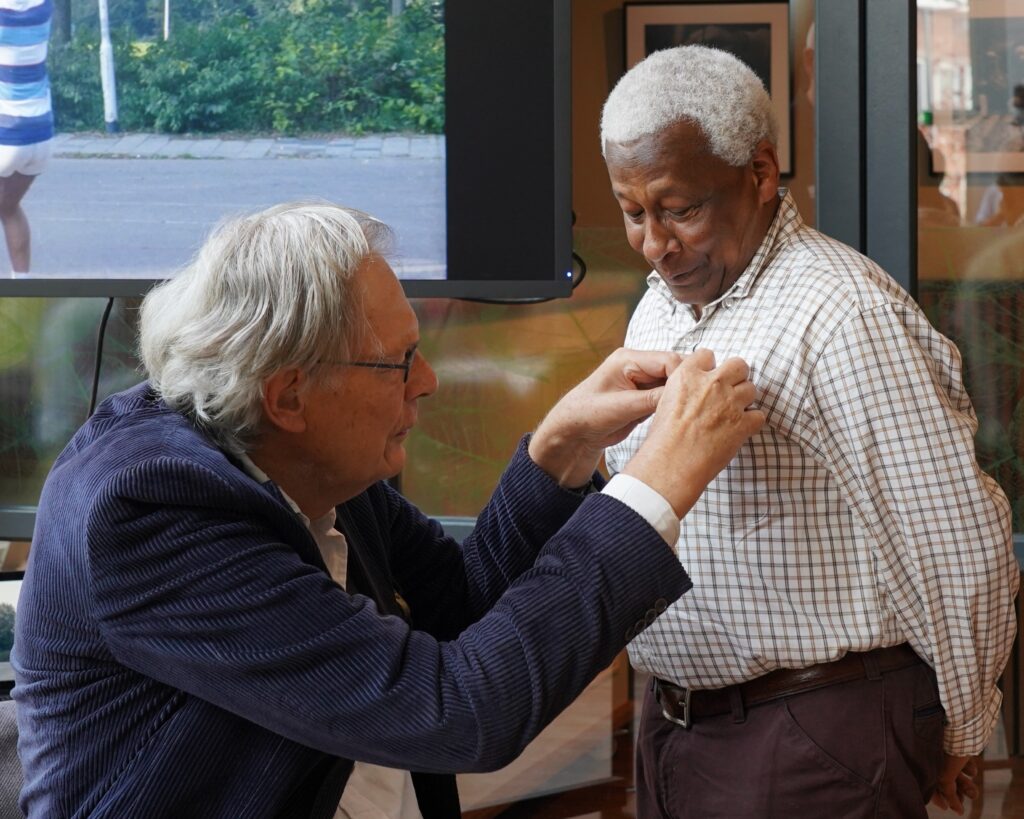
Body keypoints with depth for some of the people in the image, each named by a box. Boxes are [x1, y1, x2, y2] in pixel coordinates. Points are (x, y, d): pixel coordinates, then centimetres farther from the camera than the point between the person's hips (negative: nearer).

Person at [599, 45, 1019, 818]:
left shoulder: (842, 317, -19)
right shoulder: (661, 305, 9)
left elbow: (959, 555, -18)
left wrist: (958, 739, -7)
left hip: (813, 738, -8)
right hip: (675, 718, 8)